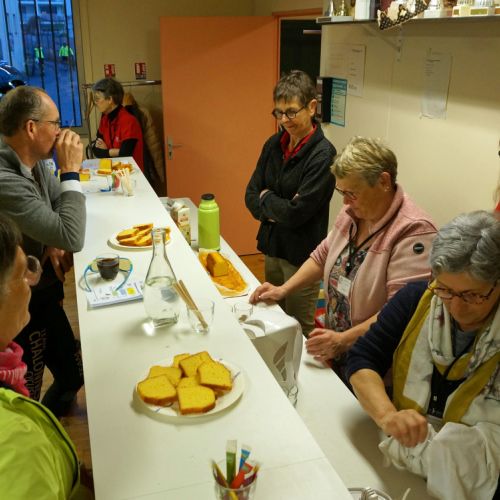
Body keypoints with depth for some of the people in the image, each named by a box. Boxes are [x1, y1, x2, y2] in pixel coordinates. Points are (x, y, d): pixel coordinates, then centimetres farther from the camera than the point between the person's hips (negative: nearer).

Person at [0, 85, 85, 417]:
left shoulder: (34, 162, -3)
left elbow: (60, 206, 13)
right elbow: (73, 239, -30)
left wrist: (56, 242, -7)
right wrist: (71, 172, -24)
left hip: (42, 293, 9)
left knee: (73, 374, 20)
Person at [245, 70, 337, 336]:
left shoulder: (323, 154, -19)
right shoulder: (273, 145, 2)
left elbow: (297, 212, -23)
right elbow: (251, 195, 4)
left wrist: (266, 198, -6)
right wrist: (276, 211, -15)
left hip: (302, 255, -6)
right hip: (272, 246, 7)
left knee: (298, 331, 10)